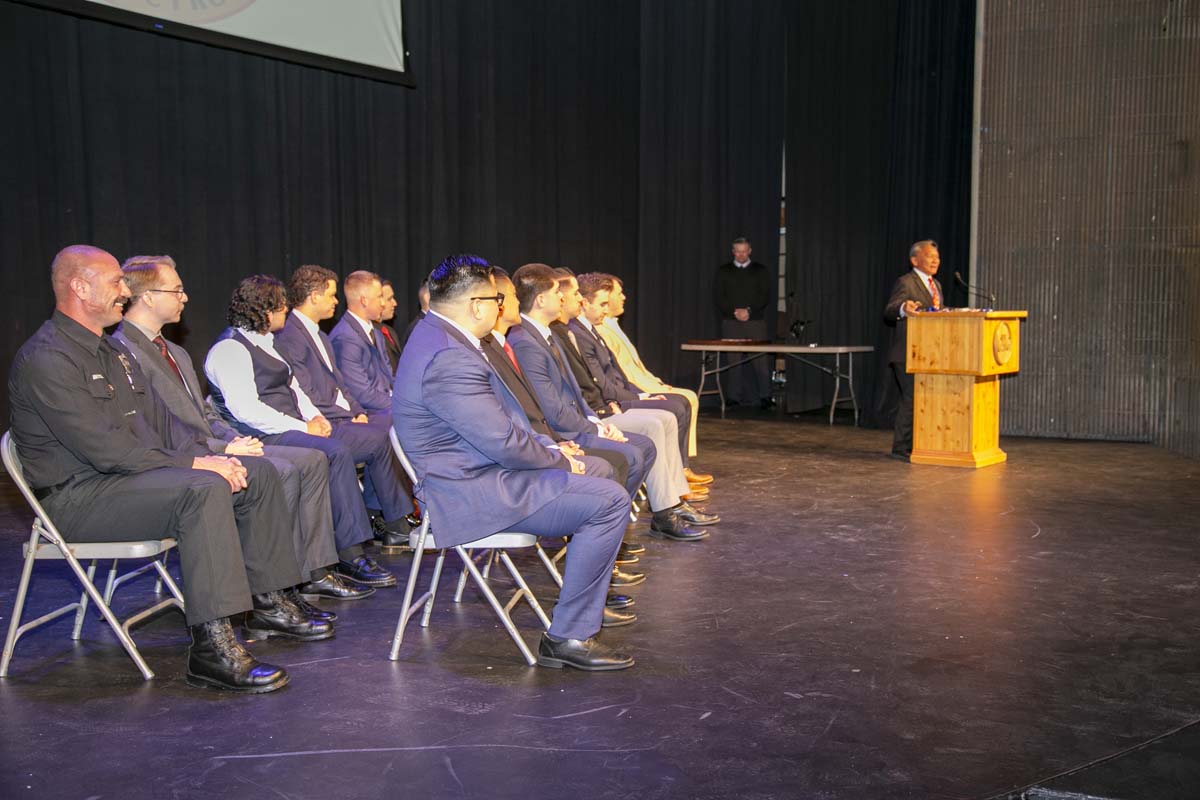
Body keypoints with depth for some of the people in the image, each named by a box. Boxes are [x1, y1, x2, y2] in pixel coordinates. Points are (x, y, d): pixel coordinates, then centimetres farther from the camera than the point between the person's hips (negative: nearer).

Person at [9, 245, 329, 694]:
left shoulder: (111, 351, 17)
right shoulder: (46, 359, -15)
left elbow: (159, 423, 16)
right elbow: (104, 449, -23)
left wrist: (206, 457, -3)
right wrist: (191, 464, -21)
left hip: (129, 473, 10)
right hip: (79, 497, -10)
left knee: (258, 473, 3)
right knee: (204, 489, -34)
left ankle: (268, 604, 11)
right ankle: (212, 647, -34)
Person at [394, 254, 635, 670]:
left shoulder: (436, 335, 10)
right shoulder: (450, 358, -25)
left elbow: (497, 418, 19)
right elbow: (504, 443, -25)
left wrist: (549, 450, 11)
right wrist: (559, 460, -8)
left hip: (471, 472, 12)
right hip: (471, 494, -12)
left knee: (598, 469, 22)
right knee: (610, 500, -16)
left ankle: (587, 601, 32)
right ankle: (570, 636, -9)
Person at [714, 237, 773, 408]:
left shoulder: (760, 271, 11)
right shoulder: (723, 271, 12)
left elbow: (765, 296, 3)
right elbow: (719, 297, 5)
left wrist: (749, 311, -11)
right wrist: (735, 312, -9)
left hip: (755, 321, -1)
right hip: (731, 322, 1)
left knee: (760, 360, -7)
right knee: (734, 361, -2)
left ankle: (765, 397, -2)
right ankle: (734, 397, 2)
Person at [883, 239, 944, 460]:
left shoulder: (936, 285, 18)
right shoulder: (905, 282, -10)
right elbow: (888, 311, -25)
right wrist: (903, 309, -45)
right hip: (907, 353, -9)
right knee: (912, 399, -10)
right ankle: (901, 448, -2)